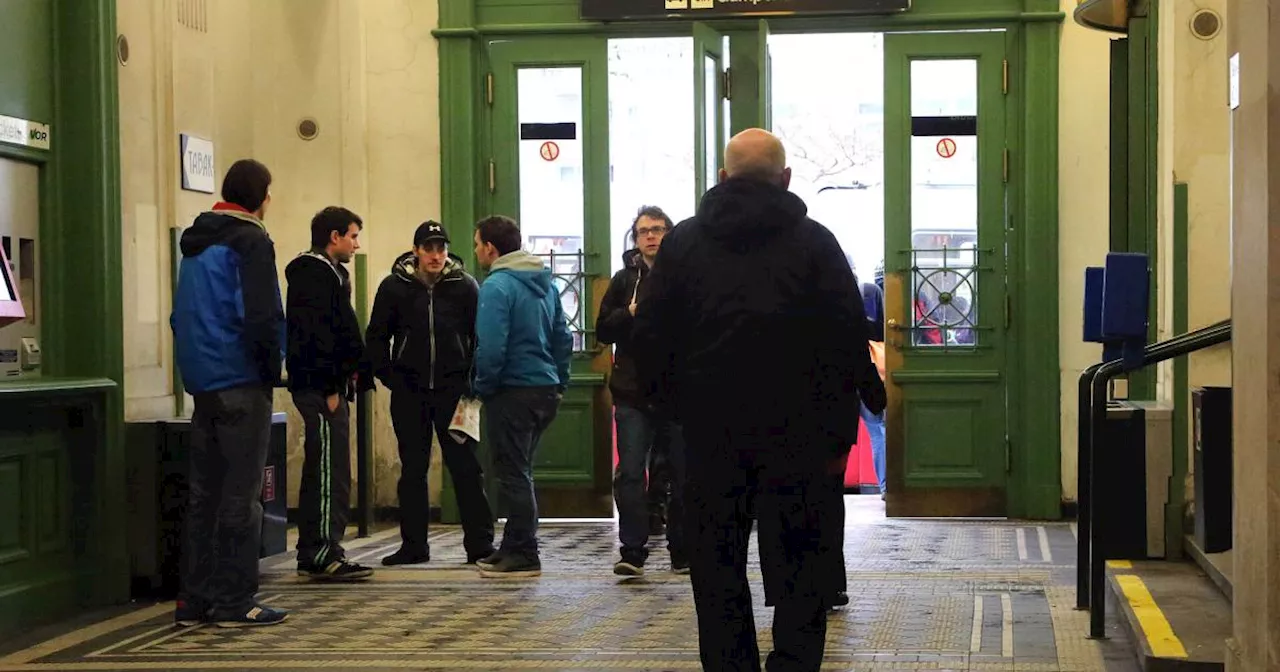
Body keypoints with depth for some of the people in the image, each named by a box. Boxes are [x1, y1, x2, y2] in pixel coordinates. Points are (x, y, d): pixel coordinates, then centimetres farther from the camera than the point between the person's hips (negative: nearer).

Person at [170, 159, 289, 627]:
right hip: (242, 382, -8)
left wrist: (195, 368, 16)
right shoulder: (249, 241, -10)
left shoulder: (195, 241, 16)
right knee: (241, 495, -4)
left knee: (203, 493, 10)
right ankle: (234, 602, -2)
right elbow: (262, 316, -19)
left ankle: (193, 600, 13)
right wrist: (273, 365, -6)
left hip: (202, 381, 8)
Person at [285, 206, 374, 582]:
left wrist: (353, 365, 13)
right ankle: (322, 555, -8)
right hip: (319, 387, -11)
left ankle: (314, 554, 16)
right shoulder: (314, 275, -12)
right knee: (328, 470, -10)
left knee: (324, 472, 12)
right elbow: (315, 336, -20)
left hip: (328, 387, 11)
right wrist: (330, 388, -21)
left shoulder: (330, 273, 21)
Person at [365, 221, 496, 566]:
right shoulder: (394, 287, 2)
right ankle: (413, 545, 14)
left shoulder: (465, 286, 1)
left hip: (454, 391, -1)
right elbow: (377, 338, 8)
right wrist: (389, 378, -1)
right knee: (413, 470, 8)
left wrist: (473, 380, -4)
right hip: (409, 394, 1)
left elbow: (482, 337, 4)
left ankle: (480, 542, 3)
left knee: (466, 467, -1)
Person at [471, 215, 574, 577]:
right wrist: (560, 382, 18)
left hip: (512, 393, -8)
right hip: (546, 390, 8)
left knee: (514, 474, 0)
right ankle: (515, 548, 25)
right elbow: (563, 337, 14)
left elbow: (491, 347, -21)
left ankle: (523, 555, 3)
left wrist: (483, 386, -8)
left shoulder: (496, 286, -15)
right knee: (520, 471, 18)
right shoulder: (545, 282, 11)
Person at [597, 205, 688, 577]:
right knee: (630, 474, -7)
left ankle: (683, 552, 18)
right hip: (633, 393, 1)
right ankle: (632, 552, -6)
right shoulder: (625, 279, 10)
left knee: (684, 475, 7)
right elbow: (603, 330, 7)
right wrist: (630, 314, -10)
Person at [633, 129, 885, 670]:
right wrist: (839, 419, 2)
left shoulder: (682, 242, 5)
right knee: (797, 560, 3)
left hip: (710, 426, 2)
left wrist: (670, 399, 14)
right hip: (794, 424, -1)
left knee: (717, 564, 8)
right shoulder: (813, 241, 1)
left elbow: (650, 336, 4)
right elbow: (849, 335, -3)